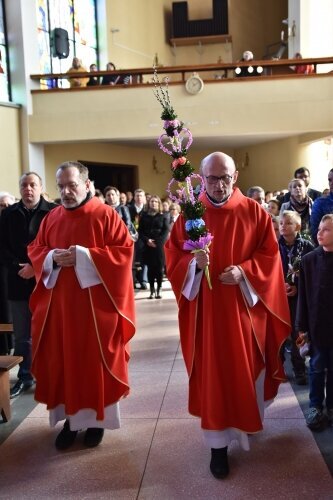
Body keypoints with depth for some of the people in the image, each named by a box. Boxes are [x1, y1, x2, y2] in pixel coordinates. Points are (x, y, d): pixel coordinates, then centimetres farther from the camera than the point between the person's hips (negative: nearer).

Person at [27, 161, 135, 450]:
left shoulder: (106, 215, -5)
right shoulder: (52, 218, 9)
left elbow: (125, 250, -10)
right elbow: (35, 250, 13)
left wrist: (85, 256, -19)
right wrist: (52, 258, -10)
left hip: (96, 303, -4)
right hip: (59, 303, 4)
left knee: (96, 360, 6)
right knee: (62, 360, 9)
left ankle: (97, 417, 24)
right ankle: (71, 417, 25)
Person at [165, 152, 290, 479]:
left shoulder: (254, 213, -2)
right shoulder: (189, 214, -2)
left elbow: (270, 256, -1)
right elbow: (172, 256, -1)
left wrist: (244, 272, -17)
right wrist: (194, 263, -21)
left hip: (244, 307, 1)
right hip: (205, 308, -1)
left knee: (245, 368, 15)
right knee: (213, 373, 5)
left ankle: (246, 420, 44)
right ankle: (218, 443, 19)